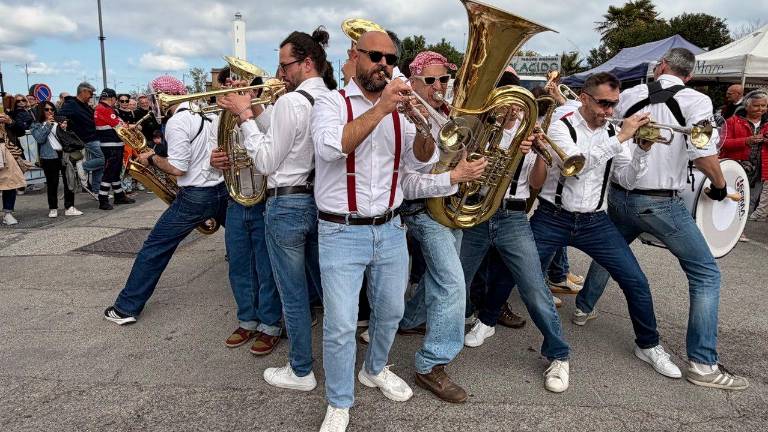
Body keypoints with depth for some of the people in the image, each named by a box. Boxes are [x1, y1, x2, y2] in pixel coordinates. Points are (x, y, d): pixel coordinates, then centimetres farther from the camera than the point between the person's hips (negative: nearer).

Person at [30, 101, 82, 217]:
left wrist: (64, 129, -5)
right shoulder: (37, 125, 8)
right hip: (49, 157, -2)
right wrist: (47, 125, -10)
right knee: (52, 183, 1)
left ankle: (69, 207, 2)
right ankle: (53, 209, 11)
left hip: (64, 154, 2)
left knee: (69, 181, -3)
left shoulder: (59, 122, 16)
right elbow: (40, 139, -8)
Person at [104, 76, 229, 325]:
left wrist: (152, 159, -3)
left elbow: (178, 169, -18)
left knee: (155, 248, 3)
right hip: (224, 189, 7)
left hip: (196, 197, -7)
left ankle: (126, 308, 9)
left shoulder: (176, 122, -13)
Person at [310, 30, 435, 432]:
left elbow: (419, 156, -2)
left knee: (390, 311, 18)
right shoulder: (331, 101, -5)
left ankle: (375, 369, 44)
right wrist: (380, 109, -29)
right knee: (341, 326, -3)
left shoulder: (396, 107, 9)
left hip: (390, 229, 5)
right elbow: (330, 146, -25)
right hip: (342, 233, -5)